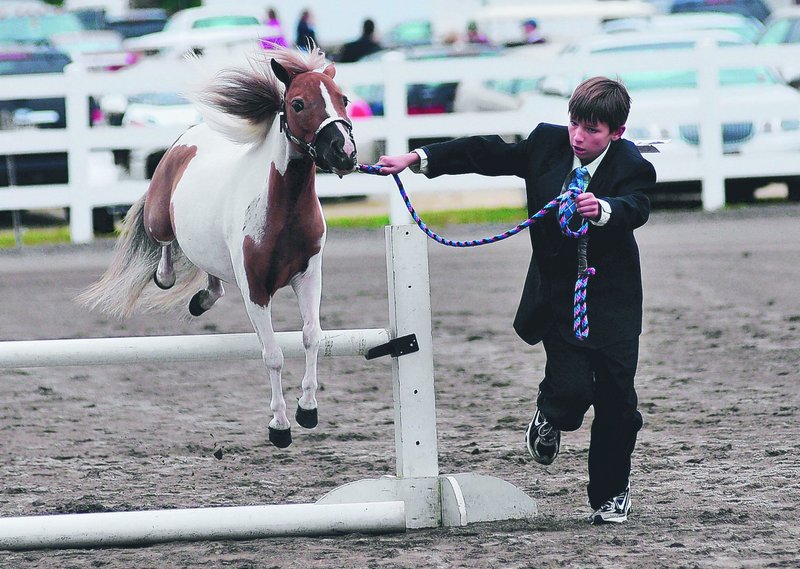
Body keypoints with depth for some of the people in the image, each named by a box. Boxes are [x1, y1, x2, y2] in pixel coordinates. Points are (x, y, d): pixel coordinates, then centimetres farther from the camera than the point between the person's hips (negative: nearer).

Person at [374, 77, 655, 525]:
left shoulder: (632, 167, -13)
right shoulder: (547, 143, -4)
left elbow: (636, 207, -33)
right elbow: (487, 153, 5)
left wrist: (602, 210, -56)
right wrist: (418, 159, 1)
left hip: (612, 299, -1)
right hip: (558, 297, 1)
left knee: (616, 399, 0)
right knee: (572, 391, -14)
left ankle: (612, 493, 20)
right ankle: (550, 417, 24)